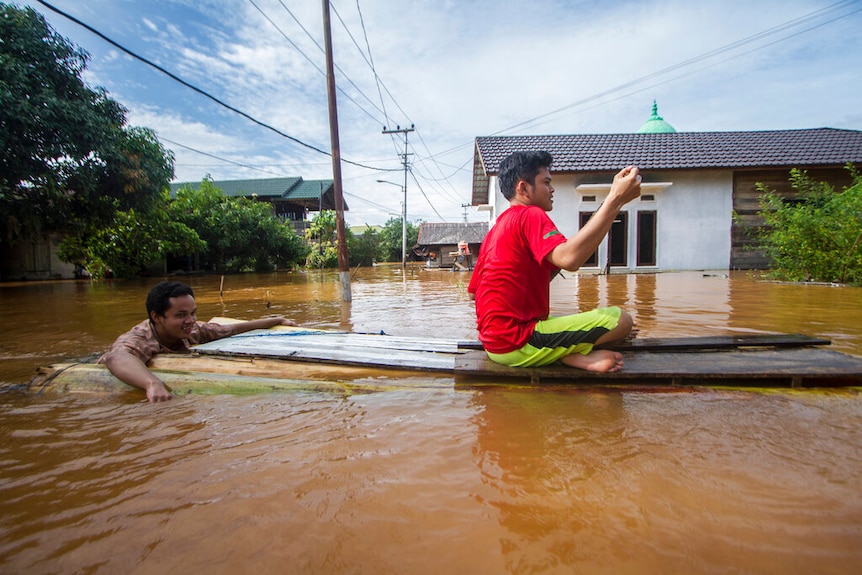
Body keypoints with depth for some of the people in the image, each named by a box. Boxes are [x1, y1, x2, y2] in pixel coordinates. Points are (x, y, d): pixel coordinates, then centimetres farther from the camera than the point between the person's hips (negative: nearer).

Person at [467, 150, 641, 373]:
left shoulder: (497, 228, 17)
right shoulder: (530, 215, -11)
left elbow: (474, 291, 20)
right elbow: (569, 258, -31)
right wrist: (616, 199, -28)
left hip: (494, 342, 10)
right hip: (517, 344, -10)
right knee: (620, 319, -8)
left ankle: (575, 356, 2)